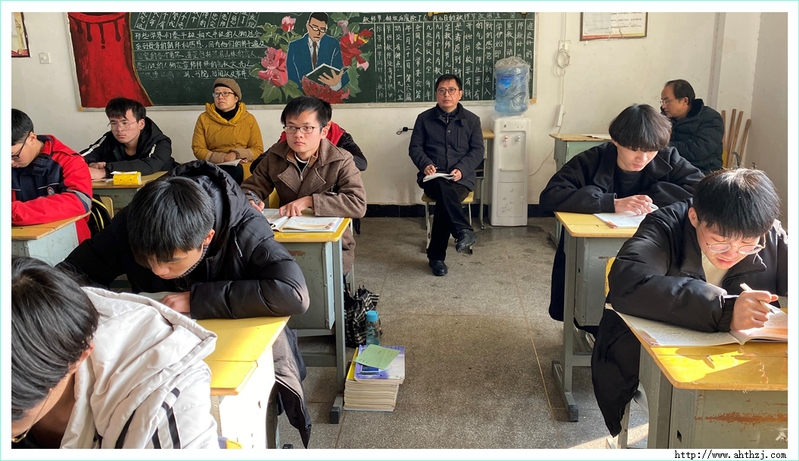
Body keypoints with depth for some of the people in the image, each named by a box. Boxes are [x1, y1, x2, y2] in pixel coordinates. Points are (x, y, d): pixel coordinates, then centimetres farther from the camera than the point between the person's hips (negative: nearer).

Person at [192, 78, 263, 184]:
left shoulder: (249, 119, 8)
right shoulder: (204, 118, 9)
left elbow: (258, 149, 6)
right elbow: (198, 149, 5)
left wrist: (237, 154, -13)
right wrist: (222, 158, -12)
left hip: (242, 167, 0)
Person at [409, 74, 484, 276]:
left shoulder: (472, 120, 11)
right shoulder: (424, 118, 10)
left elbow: (477, 151, 5)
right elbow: (415, 148, 8)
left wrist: (461, 169, -14)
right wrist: (425, 164, -14)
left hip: (461, 177, 0)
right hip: (433, 176, 0)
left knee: (444, 200, -32)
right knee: (442, 187, -38)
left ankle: (436, 256, -24)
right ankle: (464, 231, -40)